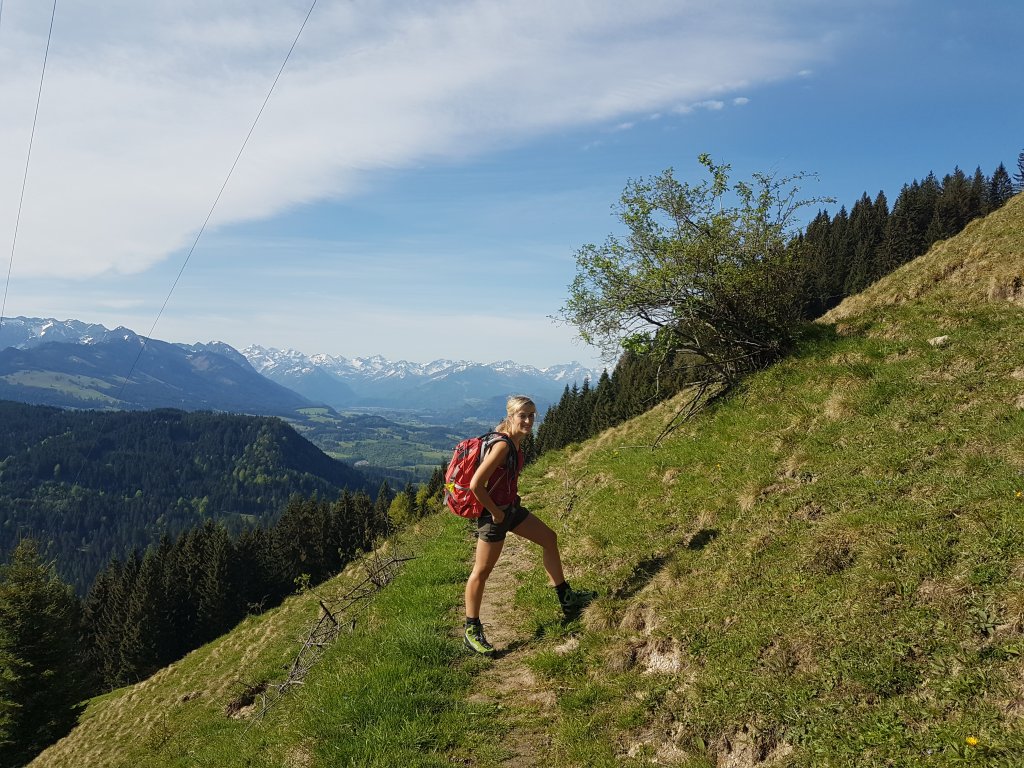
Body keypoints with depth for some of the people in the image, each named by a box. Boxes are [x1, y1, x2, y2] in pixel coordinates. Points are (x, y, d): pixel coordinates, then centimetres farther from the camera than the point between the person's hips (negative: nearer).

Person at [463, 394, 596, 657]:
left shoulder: (517, 441, 2)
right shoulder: (502, 446, -27)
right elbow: (476, 485, -31)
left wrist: (512, 502, 14)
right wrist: (496, 513, -19)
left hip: (511, 508, 10)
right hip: (494, 514, -10)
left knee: (549, 539, 17)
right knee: (482, 571, 1)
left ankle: (567, 599, 30)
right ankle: (472, 632, 15)